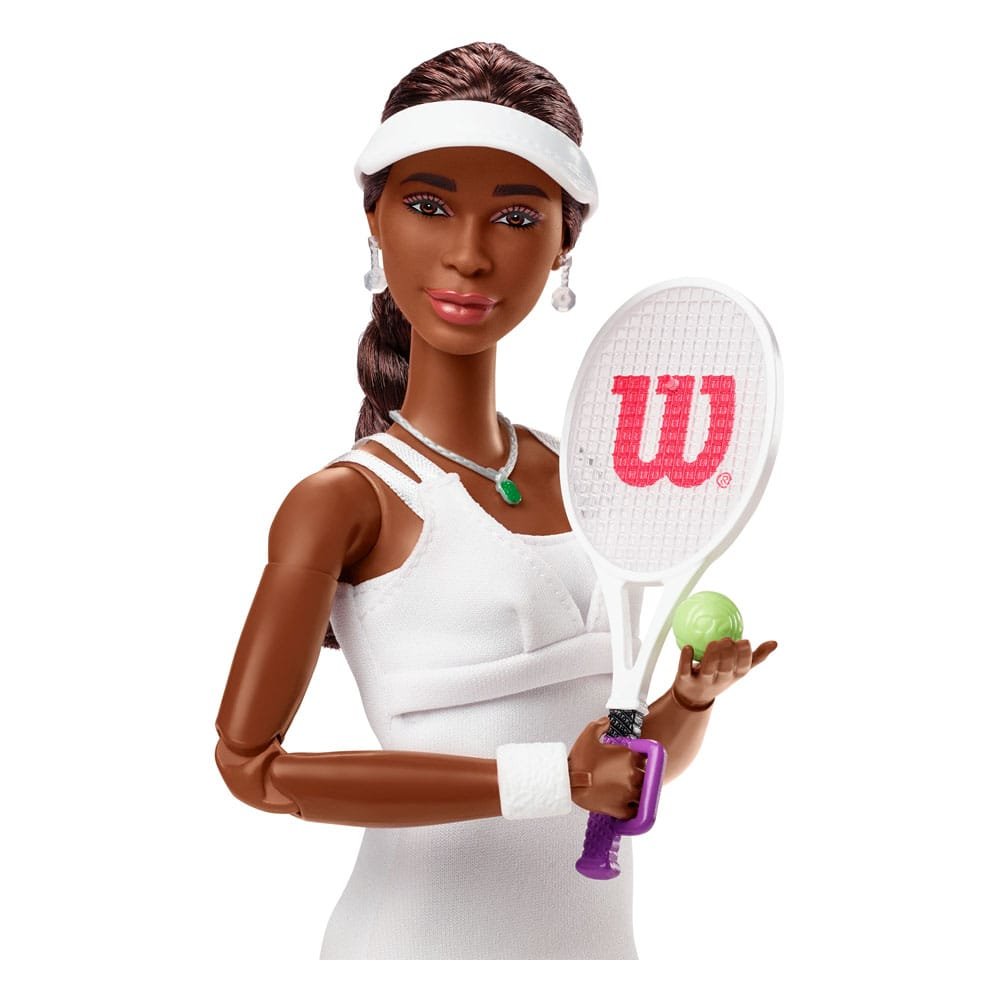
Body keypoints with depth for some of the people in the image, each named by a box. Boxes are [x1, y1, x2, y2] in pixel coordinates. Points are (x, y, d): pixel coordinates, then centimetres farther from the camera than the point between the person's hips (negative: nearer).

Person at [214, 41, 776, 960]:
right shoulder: (346, 500, -13)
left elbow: (647, 761, 12)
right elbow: (251, 761, -20)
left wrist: (695, 692, -11)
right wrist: (548, 779, -24)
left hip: (599, 941, 6)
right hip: (421, 944, -5)